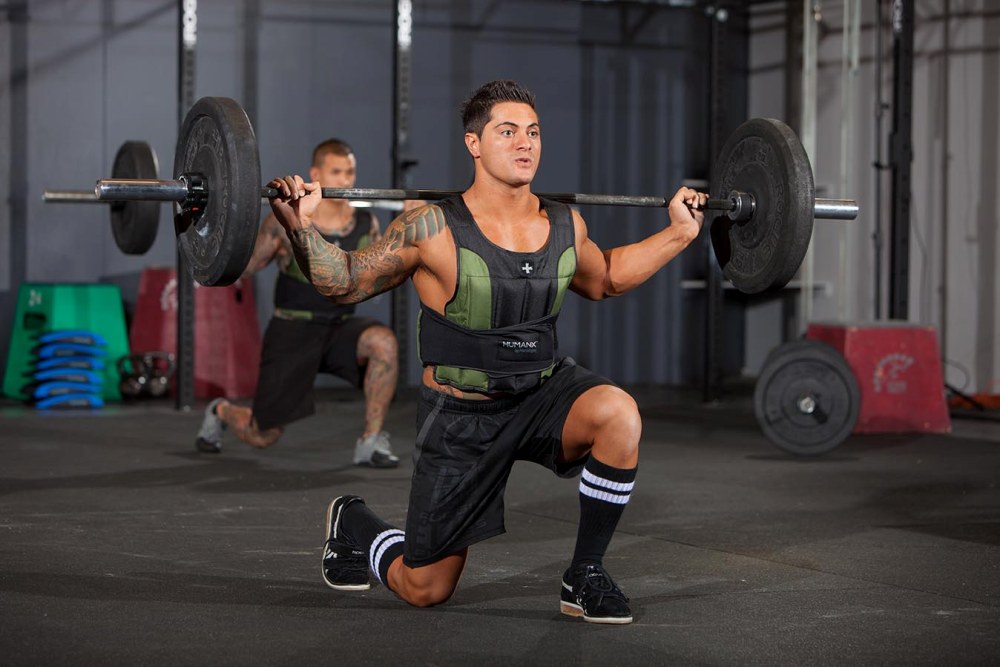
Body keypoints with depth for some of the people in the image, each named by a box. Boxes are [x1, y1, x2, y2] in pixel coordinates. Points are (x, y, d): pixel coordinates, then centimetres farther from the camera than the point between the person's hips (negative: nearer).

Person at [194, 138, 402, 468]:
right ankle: (220, 411, 45)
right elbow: (244, 267, -6)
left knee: (383, 341, -34)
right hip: (293, 329, -3)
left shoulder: (366, 223, -2)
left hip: (341, 326, 3)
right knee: (262, 436, 5)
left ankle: (371, 441, -19)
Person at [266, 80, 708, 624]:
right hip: (462, 412, -3)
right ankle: (352, 525, 40)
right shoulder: (433, 230, -17)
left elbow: (606, 278, 19)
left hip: (545, 392, 3)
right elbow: (345, 283, -9)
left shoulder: (565, 226, -3)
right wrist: (301, 227, -26)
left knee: (619, 415, -32)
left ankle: (585, 576, -13)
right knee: (425, 591, 4)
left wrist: (679, 232, 15)